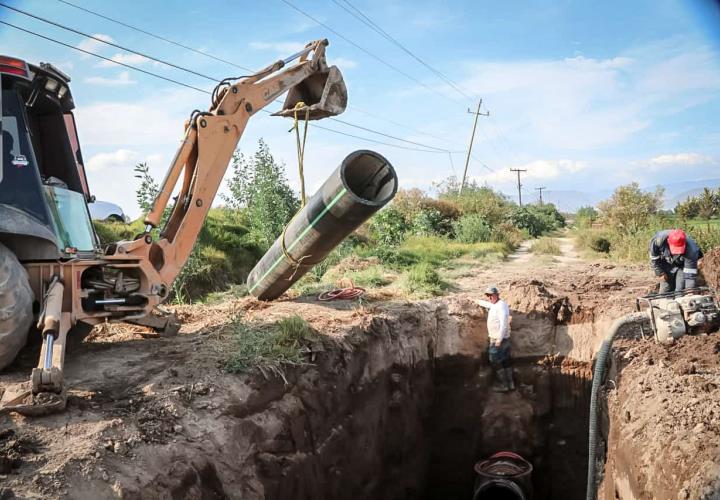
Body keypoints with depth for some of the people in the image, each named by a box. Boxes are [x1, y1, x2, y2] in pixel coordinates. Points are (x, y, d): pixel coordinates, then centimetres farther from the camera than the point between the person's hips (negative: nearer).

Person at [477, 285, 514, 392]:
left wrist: (499, 339, -26)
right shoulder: (494, 305, 10)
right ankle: (510, 384, 19)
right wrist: (478, 301, 48)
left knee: (495, 361, -3)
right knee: (505, 361, 12)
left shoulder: (501, 305, -18)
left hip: (499, 339, -9)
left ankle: (503, 385, 2)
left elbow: (504, 323, -24)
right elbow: (487, 304, 35)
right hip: (498, 338, 9)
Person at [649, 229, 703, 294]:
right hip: (666, 264, 2)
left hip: (682, 265, -2)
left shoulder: (691, 250, -39)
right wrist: (660, 273, -13)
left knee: (680, 290, -13)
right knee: (665, 290, -2)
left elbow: (690, 274, -36)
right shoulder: (659, 239, -35)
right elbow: (654, 258, -16)